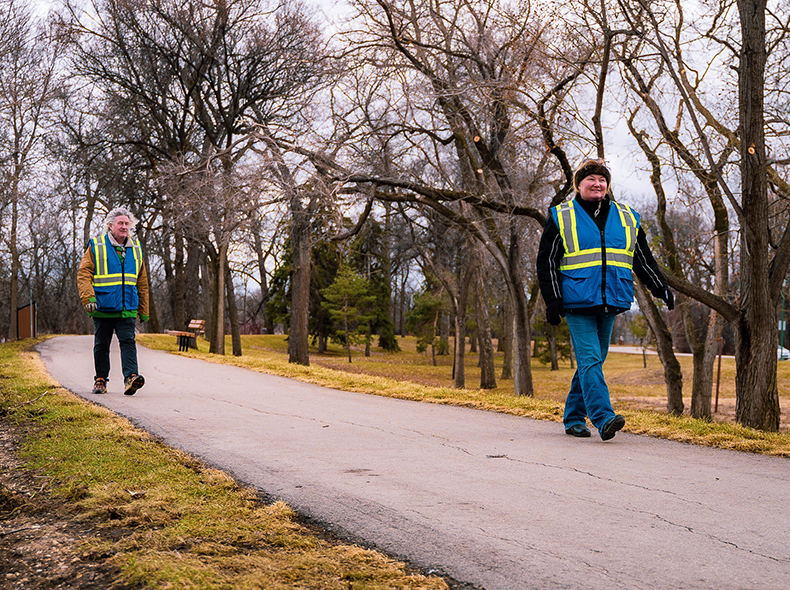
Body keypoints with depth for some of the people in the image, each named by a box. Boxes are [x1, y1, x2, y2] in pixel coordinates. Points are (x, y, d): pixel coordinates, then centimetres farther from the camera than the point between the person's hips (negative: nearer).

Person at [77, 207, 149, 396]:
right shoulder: (96, 247, 2)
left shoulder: (135, 249, 12)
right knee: (102, 344, 8)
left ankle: (130, 377, -19)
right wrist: (88, 298, -17)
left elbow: (142, 283, 17)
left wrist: (143, 310, 16)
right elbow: (84, 274, -3)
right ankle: (100, 379, 20)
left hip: (127, 309, 2)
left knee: (128, 341, -11)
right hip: (103, 308, -1)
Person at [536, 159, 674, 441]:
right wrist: (552, 301, -6)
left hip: (610, 302, 4)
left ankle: (574, 418, 20)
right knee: (589, 360, -14)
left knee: (593, 361, 8)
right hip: (577, 302, -4)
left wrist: (662, 289, 11)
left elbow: (644, 261, 21)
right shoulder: (561, 217, 5)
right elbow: (546, 262, 2)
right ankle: (604, 418, -21)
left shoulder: (627, 218, 15)